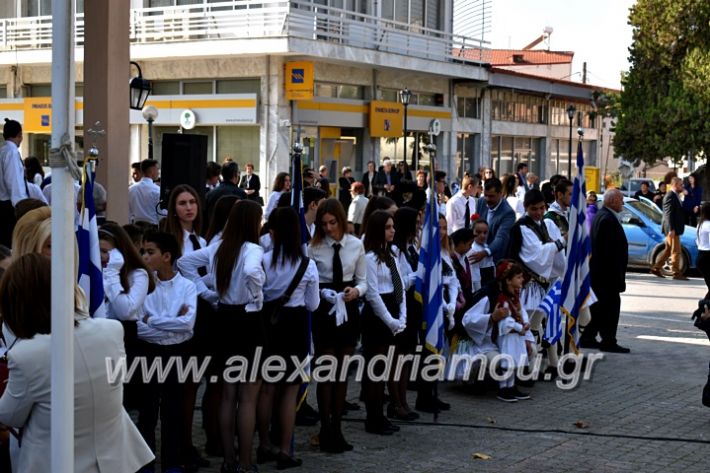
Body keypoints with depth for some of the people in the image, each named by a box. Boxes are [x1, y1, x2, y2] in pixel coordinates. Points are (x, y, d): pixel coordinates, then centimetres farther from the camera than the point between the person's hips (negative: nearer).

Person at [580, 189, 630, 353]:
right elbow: (611, 250, -24)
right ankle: (608, 341, -2)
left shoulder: (601, 216, 15)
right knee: (611, 305, -6)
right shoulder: (608, 219, -19)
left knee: (599, 305, 15)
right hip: (608, 272, -11)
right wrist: (617, 274, -21)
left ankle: (587, 338, 20)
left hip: (597, 271, 11)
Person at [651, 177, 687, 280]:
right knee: (676, 251, -5)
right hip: (672, 228, -10)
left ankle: (656, 268, 21)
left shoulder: (675, 196, 16)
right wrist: (671, 229, -25)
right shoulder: (670, 196, -16)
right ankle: (676, 273, -1)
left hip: (674, 228, 10)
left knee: (668, 249, 15)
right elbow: (669, 214, -21)